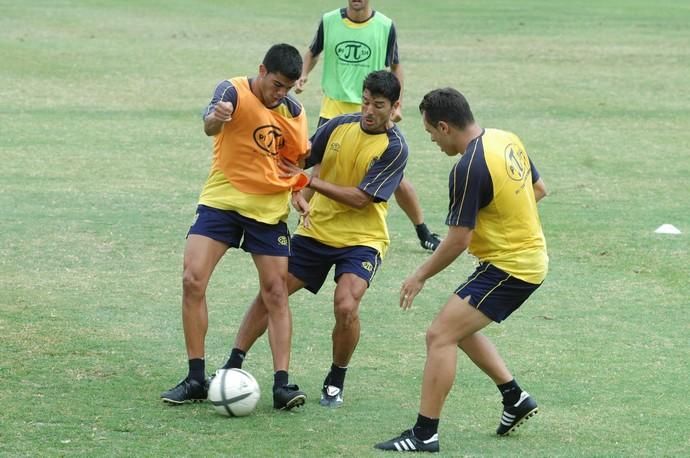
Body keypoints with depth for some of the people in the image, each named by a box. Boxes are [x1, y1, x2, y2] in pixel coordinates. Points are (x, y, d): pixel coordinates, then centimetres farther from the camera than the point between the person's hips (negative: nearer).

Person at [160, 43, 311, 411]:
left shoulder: (293, 111, 1)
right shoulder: (234, 92, -13)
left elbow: (299, 158, 17)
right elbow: (210, 127, -35)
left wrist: (298, 192, -3)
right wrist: (216, 118, -59)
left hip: (270, 208, 3)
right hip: (222, 200, -3)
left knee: (276, 291, -1)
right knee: (193, 280, -12)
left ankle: (282, 384, 3)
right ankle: (196, 380, -4)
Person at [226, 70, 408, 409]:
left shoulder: (394, 148, -14)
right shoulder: (340, 126, -1)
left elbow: (360, 198, -19)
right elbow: (306, 158, 15)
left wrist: (312, 182, -20)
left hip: (361, 239, -4)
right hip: (316, 229, 5)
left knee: (346, 307, -24)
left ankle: (336, 381, -2)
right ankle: (233, 365, 8)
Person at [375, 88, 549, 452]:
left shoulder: (468, 169, -23)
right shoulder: (506, 140, 4)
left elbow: (459, 240, -19)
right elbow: (538, 189, 18)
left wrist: (420, 277, -7)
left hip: (508, 268, -10)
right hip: (531, 255, 10)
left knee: (440, 335, -12)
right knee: (459, 327, 24)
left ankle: (424, 434, -12)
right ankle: (515, 398, 30)